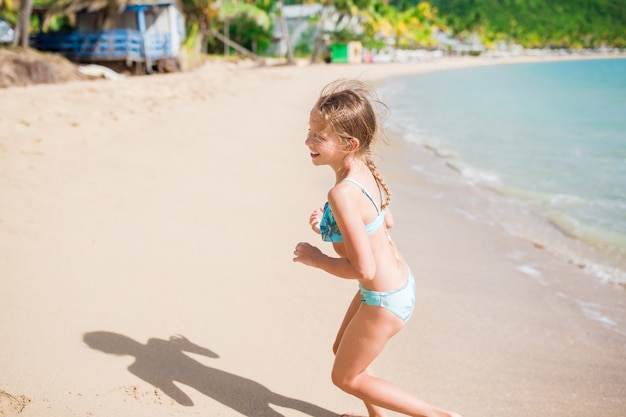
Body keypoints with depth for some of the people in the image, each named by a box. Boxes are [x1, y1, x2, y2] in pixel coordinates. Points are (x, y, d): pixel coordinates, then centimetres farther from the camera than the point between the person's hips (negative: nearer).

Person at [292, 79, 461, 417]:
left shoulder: (342, 193, -31)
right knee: (343, 350, 29)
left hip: (384, 300, -9)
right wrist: (329, 225, 5)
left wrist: (315, 258, -15)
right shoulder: (364, 170, -3)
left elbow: (363, 269, -30)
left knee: (346, 378, 14)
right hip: (398, 283, 9)